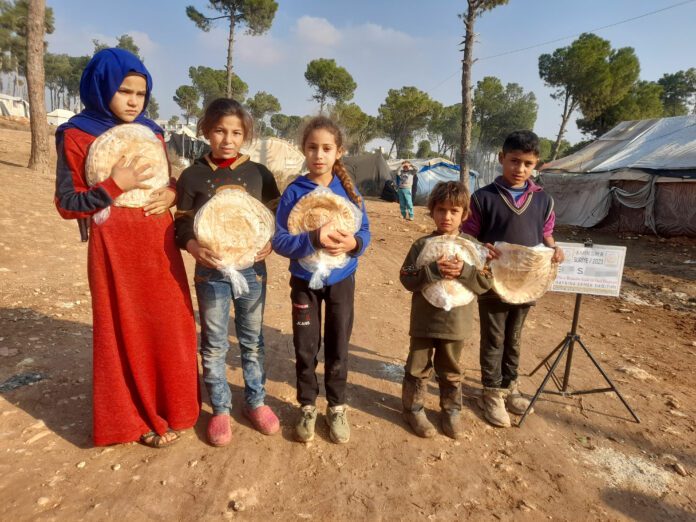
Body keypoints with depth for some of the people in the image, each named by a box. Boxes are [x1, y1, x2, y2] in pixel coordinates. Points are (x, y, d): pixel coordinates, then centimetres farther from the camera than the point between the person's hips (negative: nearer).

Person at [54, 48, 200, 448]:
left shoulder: (152, 132, 10)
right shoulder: (76, 135, -4)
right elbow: (67, 204, -5)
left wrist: (173, 193, -5)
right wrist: (115, 185, -19)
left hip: (159, 245, 5)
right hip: (116, 248, -4)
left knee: (171, 327, 10)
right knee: (127, 332, 6)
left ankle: (170, 405, 30)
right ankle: (140, 418, 24)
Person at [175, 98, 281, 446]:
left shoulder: (259, 174, 0)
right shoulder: (193, 176, -3)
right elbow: (181, 224, 0)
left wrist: (270, 242, -15)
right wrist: (193, 246, -21)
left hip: (252, 269, 1)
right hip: (211, 272, 0)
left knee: (253, 340, 14)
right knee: (214, 344, 11)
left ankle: (255, 401, 33)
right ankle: (220, 408, 29)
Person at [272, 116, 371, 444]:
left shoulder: (348, 190, -5)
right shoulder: (294, 191, -10)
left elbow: (365, 231, -2)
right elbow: (279, 240, -13)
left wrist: (353, 242, -25)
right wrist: (314, 239, -29)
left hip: (342, 280, 1)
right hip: (305, 281, -1)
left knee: (337, 347, 11)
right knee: (305, 348, 10)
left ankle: (337, 407, 30)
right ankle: (307, 407, 31)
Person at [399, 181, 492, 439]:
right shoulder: (422, 244, -8)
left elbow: (485, 281, -6)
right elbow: (407, 279, -13)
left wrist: (464, 271, -24)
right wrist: (434, 270, -27)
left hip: (456, 323, 2)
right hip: (424, 321, -1)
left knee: (451, 372, 20)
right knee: (418, 369, 13)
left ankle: (451, 411, 39)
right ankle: (413, 409, 32)